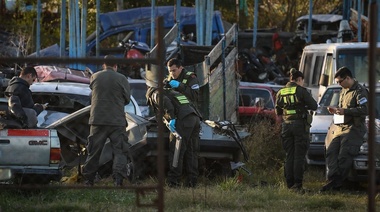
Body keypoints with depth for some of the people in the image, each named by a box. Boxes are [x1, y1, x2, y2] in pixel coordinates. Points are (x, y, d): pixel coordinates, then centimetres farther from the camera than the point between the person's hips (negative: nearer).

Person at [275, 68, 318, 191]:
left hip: (286, 125, 4)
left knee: (289, 156, 10)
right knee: (299, 155, -3)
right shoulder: (301, 91, -6)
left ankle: (290, 183, 8)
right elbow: (314, 106, -4)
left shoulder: (281, 93, 9)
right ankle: (297, 184, -9)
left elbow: (278, 112, 16)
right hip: (300, 125, -4)